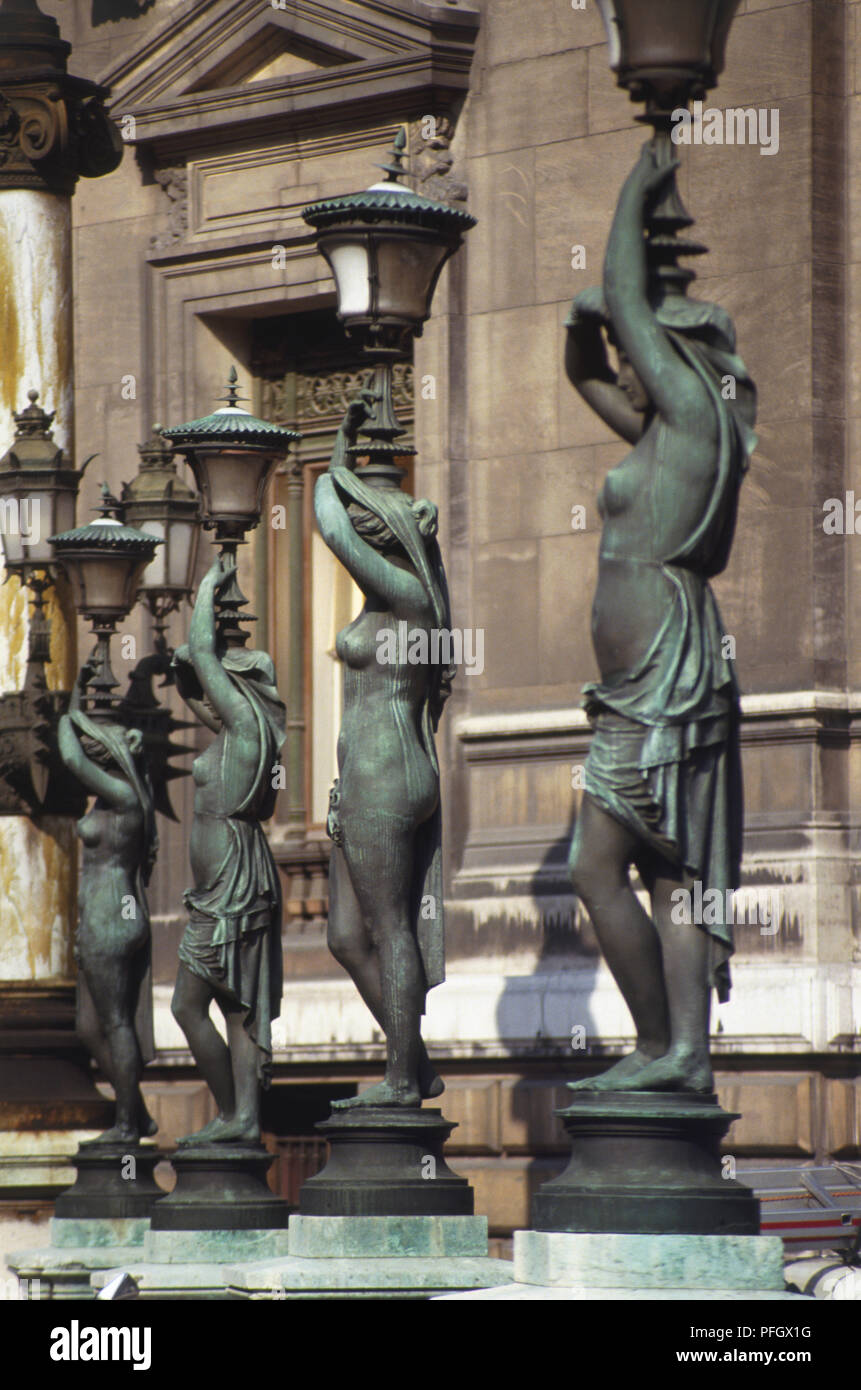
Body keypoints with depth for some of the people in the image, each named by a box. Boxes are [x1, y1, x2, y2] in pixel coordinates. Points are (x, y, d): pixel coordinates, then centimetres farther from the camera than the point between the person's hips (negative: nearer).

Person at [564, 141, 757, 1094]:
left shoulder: (697, 410, -7)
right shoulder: (663, 433, 19)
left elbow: (628, 300, -3)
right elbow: (584, 371, 31)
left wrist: (637, 193, 9)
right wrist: (586, 319, 10)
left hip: (666, 675, -10)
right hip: (651, 684, 10)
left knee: (598, 871, -10)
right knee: (669, 875, 5)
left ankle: (661, 1048, -8)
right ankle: (687, 1052, 2)